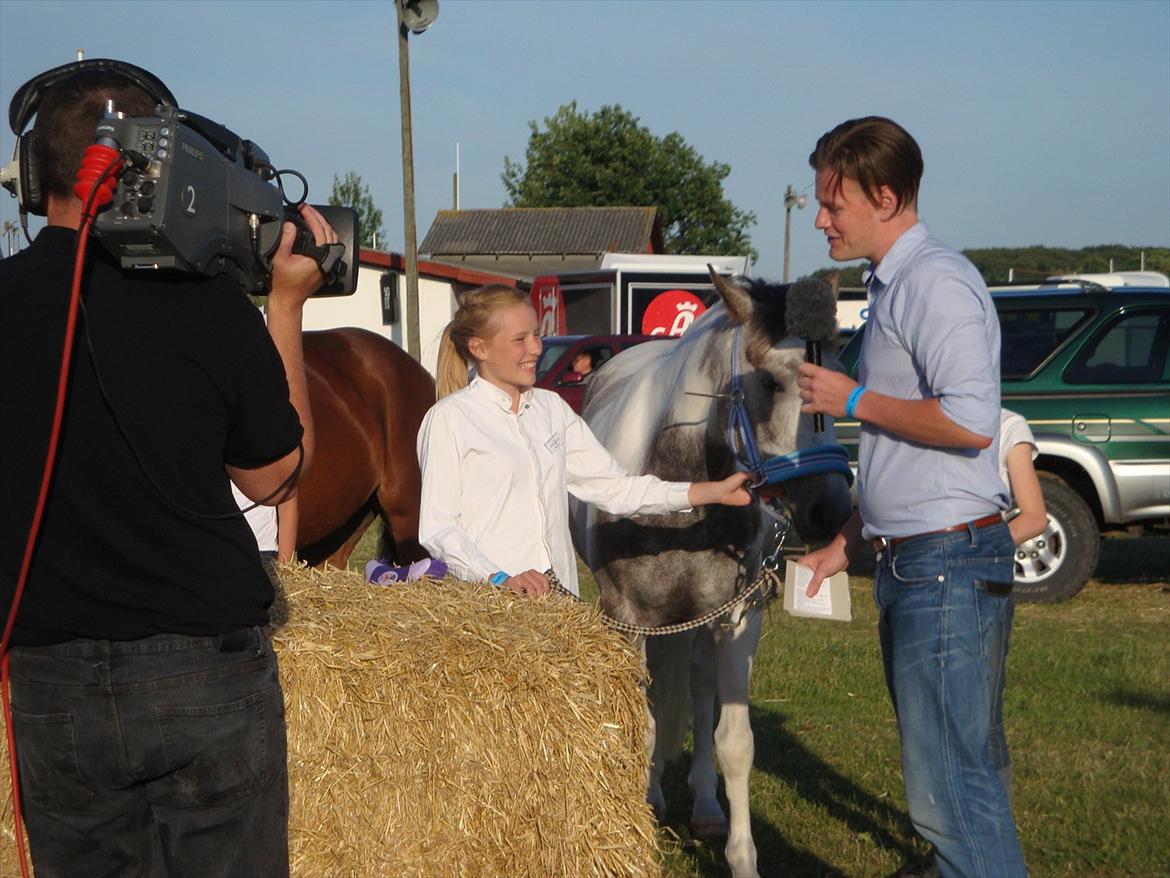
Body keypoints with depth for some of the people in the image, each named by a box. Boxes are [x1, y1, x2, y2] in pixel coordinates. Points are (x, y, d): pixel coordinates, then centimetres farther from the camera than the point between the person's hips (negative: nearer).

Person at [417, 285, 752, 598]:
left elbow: (615, 487, 13)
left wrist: (717, 492, 6)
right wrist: (500, 578, -23)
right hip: (484, 597, -5)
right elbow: (436, 528, -8)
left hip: (558, 593, 5)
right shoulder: (449, 418, -3)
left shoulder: (552, 408, 15)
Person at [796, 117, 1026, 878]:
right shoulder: (893, 285, 18)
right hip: (913, 560, 11)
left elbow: (971, 422, -25)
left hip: (949, 562, -11)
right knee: (948, 772, 15)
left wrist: (854, 400, -13)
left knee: (948, 785, -9)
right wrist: (848, 542, 23)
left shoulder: (935, 280, -13)